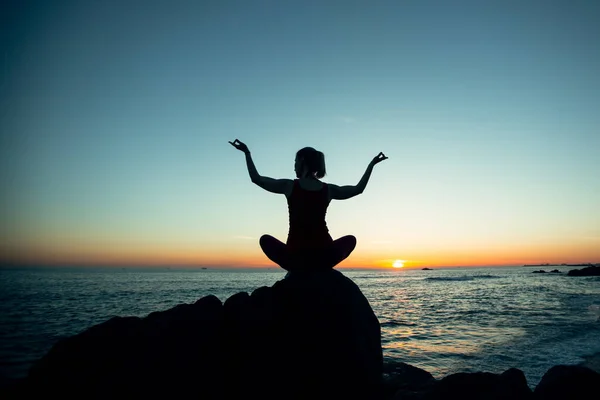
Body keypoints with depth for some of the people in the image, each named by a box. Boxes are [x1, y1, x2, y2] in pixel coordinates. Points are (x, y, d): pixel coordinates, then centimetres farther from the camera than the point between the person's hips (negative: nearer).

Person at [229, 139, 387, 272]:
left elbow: (256, 178, 9)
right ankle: (321, 267, 15)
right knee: (350, 239, 31)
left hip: (295, 258, -1)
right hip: (324, 258, 1)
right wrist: (372, 164, 30)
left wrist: (247, 153, 18)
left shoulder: (289, 186, -1)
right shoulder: (328, 189, 5)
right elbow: (359, 188, 21)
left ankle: (297, 268, 14)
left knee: (265, 239, 29)